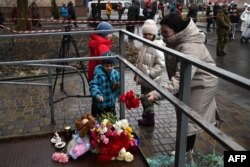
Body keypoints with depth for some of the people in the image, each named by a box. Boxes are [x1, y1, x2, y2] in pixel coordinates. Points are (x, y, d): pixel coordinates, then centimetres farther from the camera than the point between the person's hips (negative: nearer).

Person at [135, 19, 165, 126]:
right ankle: (146, 117, 37)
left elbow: (161, 65, -26)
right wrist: (137, 74, 18)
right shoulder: (144, 46, 7)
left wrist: (150, 74, -24)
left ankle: (149, 120, 23)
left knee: (148, 101, 4)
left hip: (150, 80, -8)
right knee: (144, 99, 20)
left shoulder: (156, 48, -20)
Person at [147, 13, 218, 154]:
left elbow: (180, 79, -46)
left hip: (202, 83, -9)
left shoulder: (190, 49, -37)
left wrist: (157, 94, -53)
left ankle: (187, 150, 21)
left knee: (189, 117, 0)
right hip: (190, 80, 9)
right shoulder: (178, 40, -8)